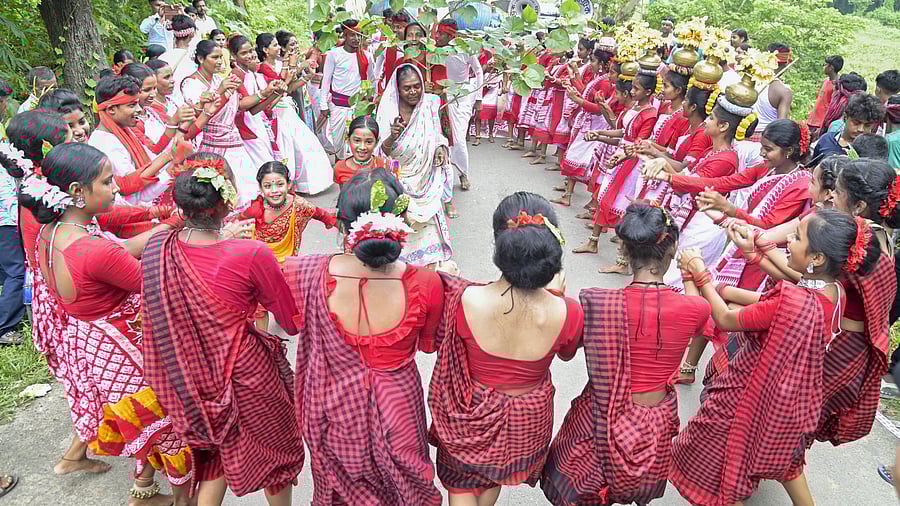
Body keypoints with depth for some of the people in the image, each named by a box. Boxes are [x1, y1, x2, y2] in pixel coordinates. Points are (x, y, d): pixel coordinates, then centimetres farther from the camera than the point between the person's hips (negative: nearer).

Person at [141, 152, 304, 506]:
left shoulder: (157, 248, -13)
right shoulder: (253, 256, -28)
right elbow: (292, 324, -15)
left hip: (194, 380, 5)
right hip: (247, 379, -4)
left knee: (219, 456, 29)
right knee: (273, 450, 24)